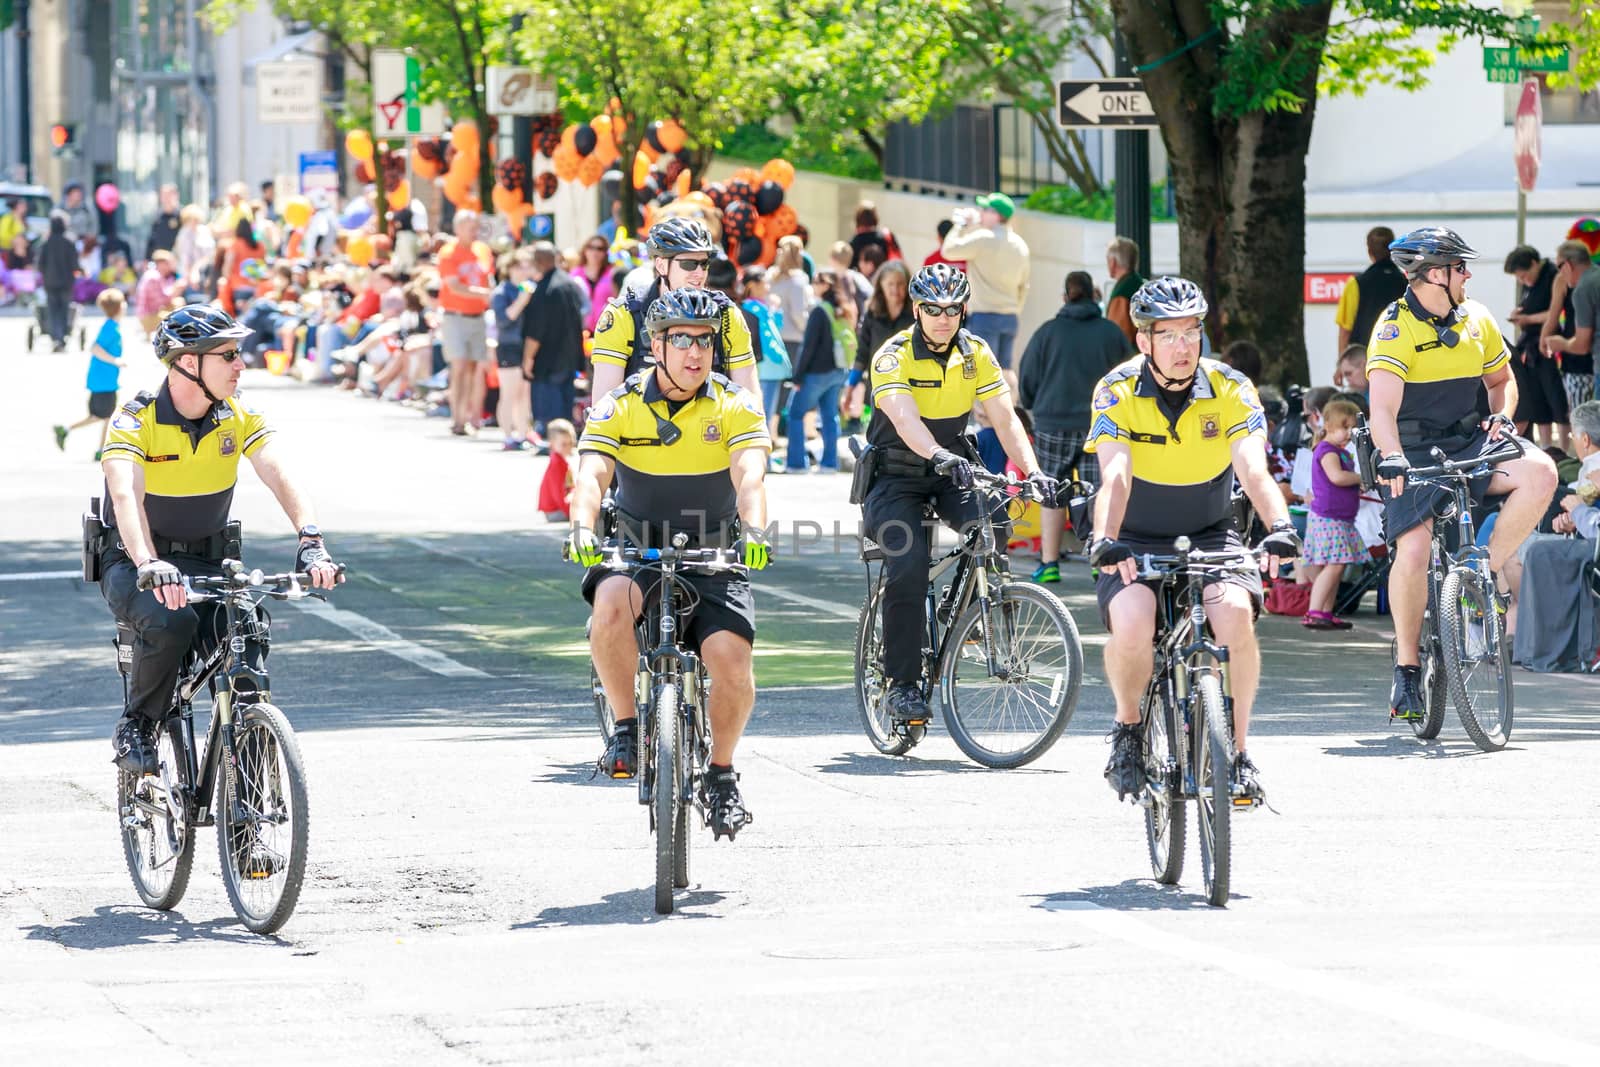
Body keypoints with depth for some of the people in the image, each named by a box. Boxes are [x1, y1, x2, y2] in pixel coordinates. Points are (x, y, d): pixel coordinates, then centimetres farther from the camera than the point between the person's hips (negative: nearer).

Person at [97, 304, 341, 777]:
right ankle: (137, 728, -11)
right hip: (133, 562, -4)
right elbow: (126, 497, -34)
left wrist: (311, 541, -37)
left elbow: (280, 478, -17)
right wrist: (150, 566, -52)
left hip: (206, 561, 4)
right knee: (171, 619, -36)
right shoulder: (136, 420, -19)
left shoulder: (240, 417, -5)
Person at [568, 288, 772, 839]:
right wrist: (583, 528, -42)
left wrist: (754, 531, -42)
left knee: (731, 659, -21)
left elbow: (749, 475, -22)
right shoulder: (620, 406, -7)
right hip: (637, 548, 0)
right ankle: (626, 728, -14)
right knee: (611, 603, -35)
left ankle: (721, 773, 5)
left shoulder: (734, 406, -7)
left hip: (713, 554, 0)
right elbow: (591, 474, -20)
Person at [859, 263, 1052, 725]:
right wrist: (939, 457, -54)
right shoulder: (893, 357, -17)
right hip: (896, 477, -4)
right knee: (908, 570, -24)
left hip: (952, 470, 4)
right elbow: (903, 417, -35)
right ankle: (901, 684, -15)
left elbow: (1004, 418, -10)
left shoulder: (976, 353, -3)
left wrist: (1033, 471, -26)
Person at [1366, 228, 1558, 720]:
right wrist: (1391, 459, -42)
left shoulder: (1476, 319, 5)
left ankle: (1486, 571, -7)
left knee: (1540, 473, -24)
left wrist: (1501, 417, -2)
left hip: (1469, 444, 5)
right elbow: (1383, 406, -26)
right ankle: (1407, 667, -4)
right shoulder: (1396, 327, -14)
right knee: (1414, 552, -22)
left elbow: (1501, 380, 20)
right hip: (1415, 452, -5)